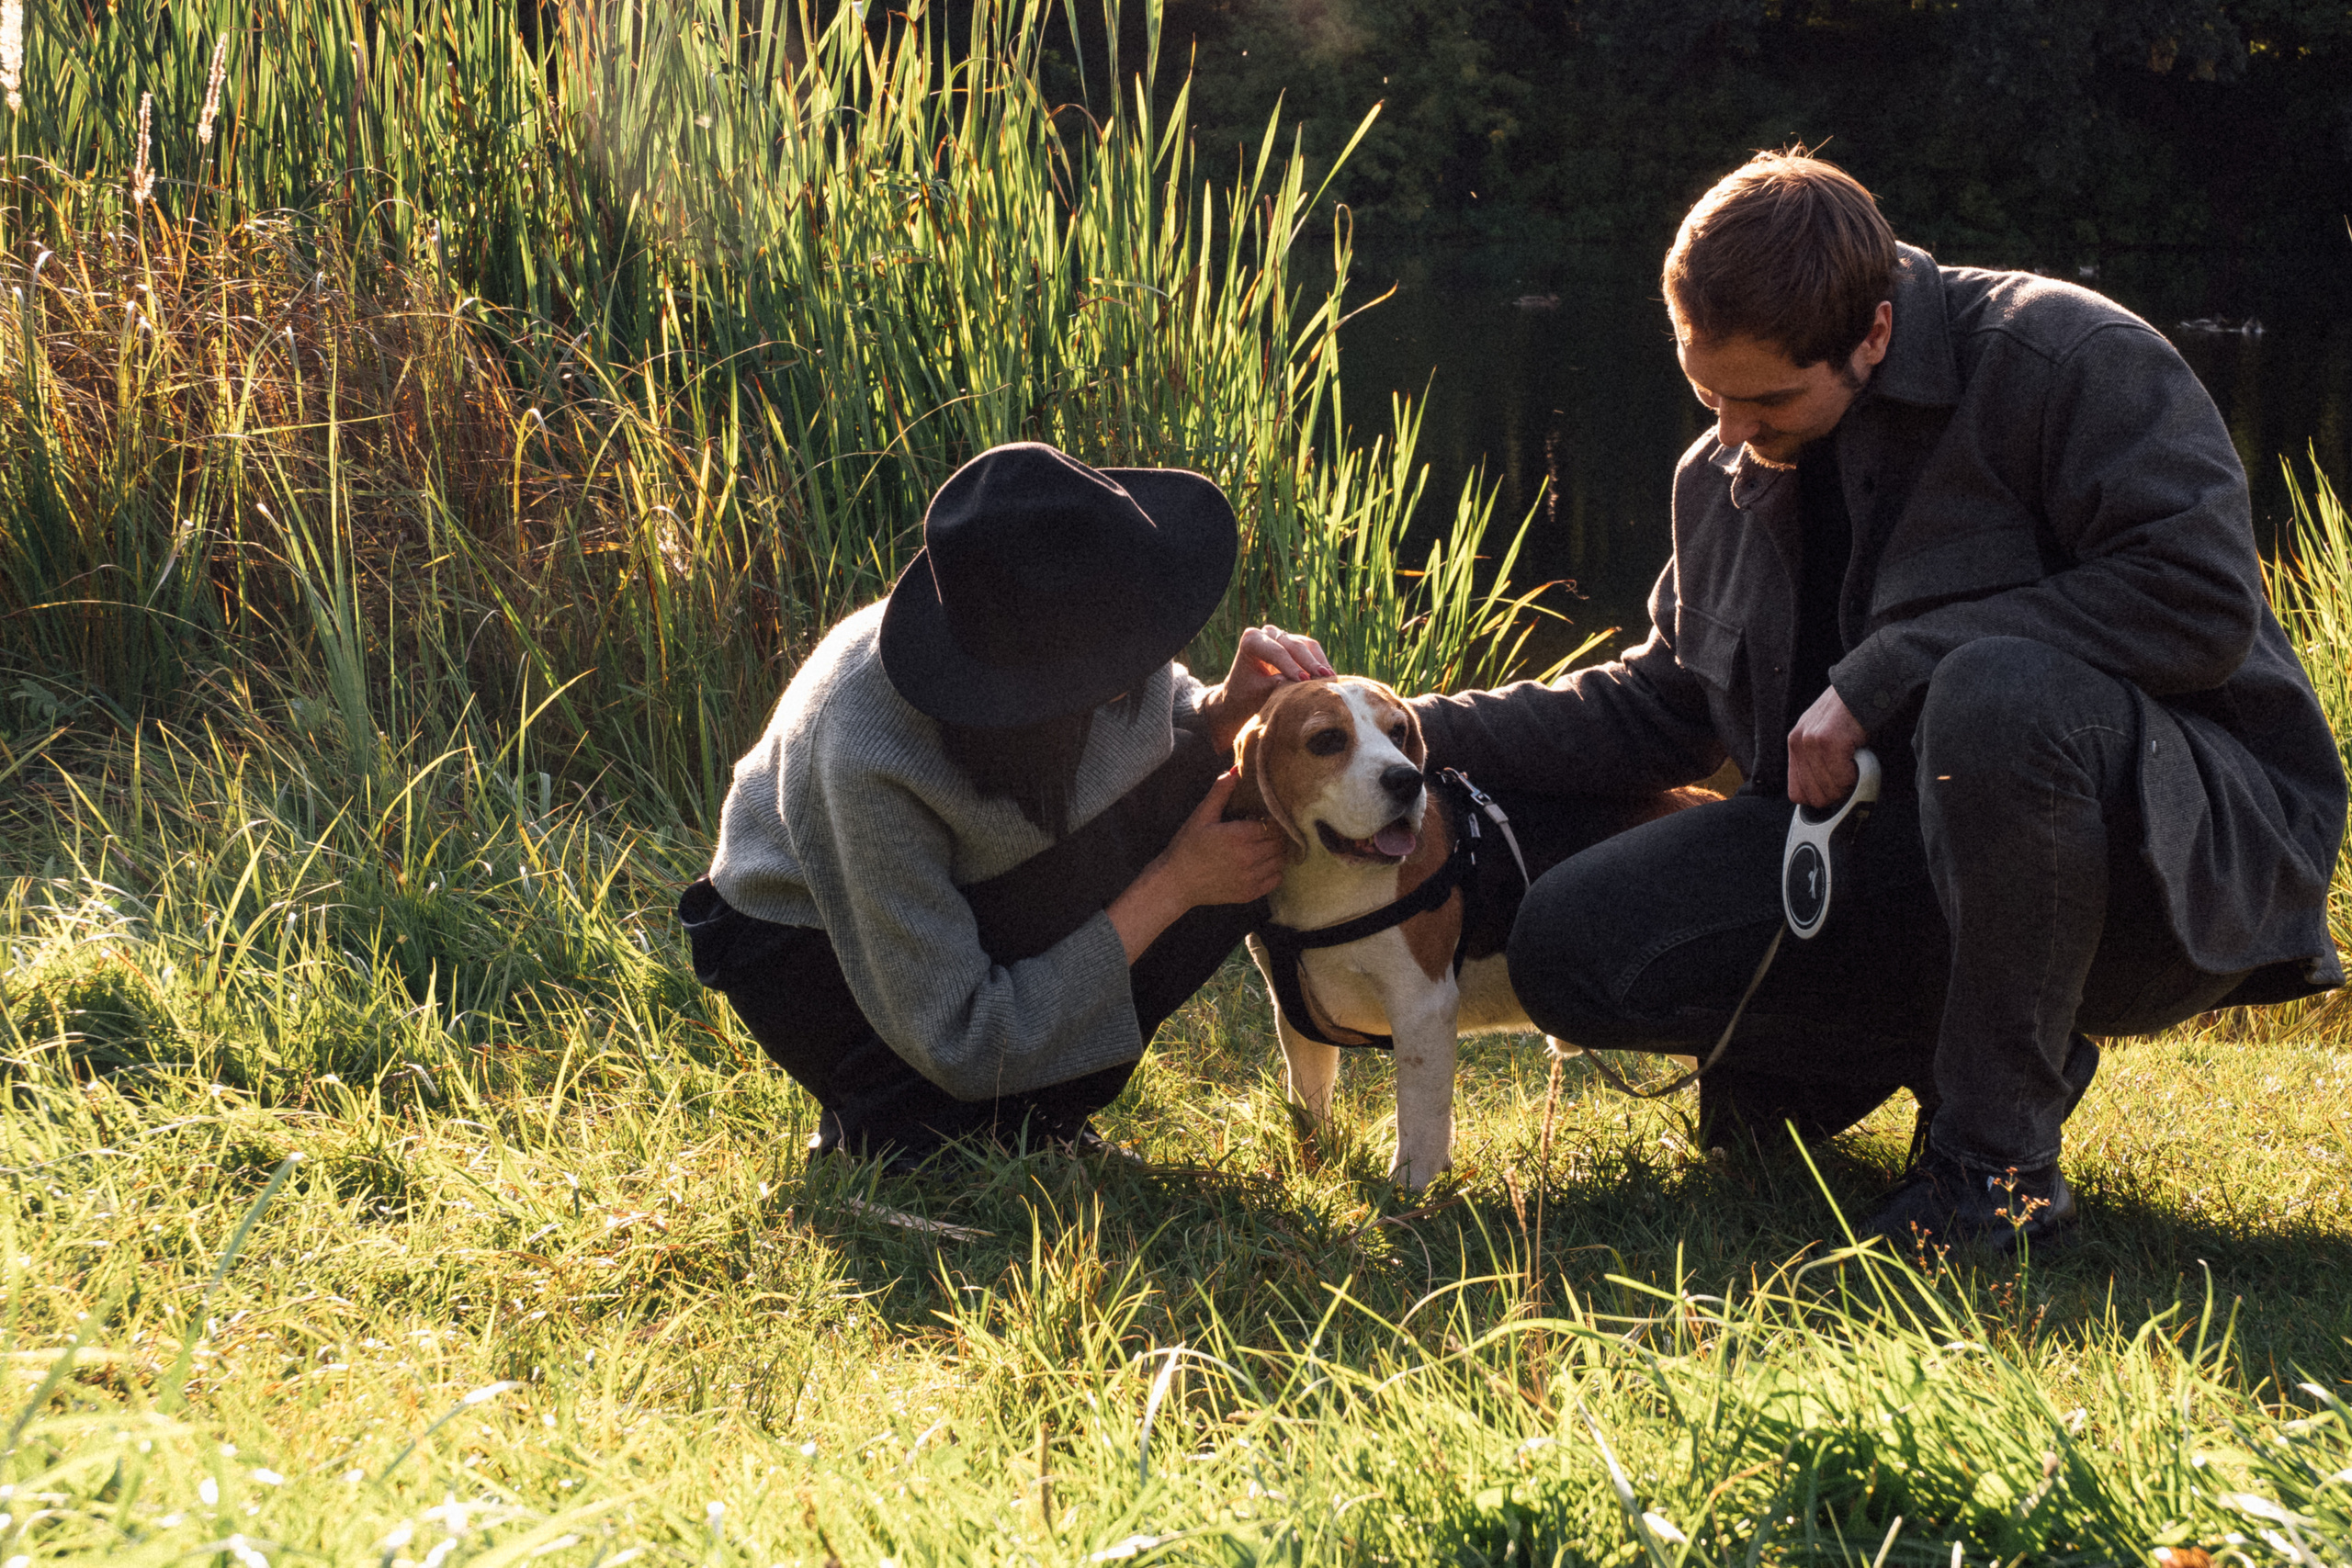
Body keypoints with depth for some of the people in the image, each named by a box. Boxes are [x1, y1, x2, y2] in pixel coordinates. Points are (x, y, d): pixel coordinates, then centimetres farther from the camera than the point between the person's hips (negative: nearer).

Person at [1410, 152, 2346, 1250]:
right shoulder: (1725, 478, 11)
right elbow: (1656, 709, 20)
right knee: (1573, 950, -13)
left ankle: (1996, 1156, -23)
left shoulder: (2067, 360, -13)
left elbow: (2203, 597, -24)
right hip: (1899, 848, 7)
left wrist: (1885, 671, -23)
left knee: (2000, 692, -41)